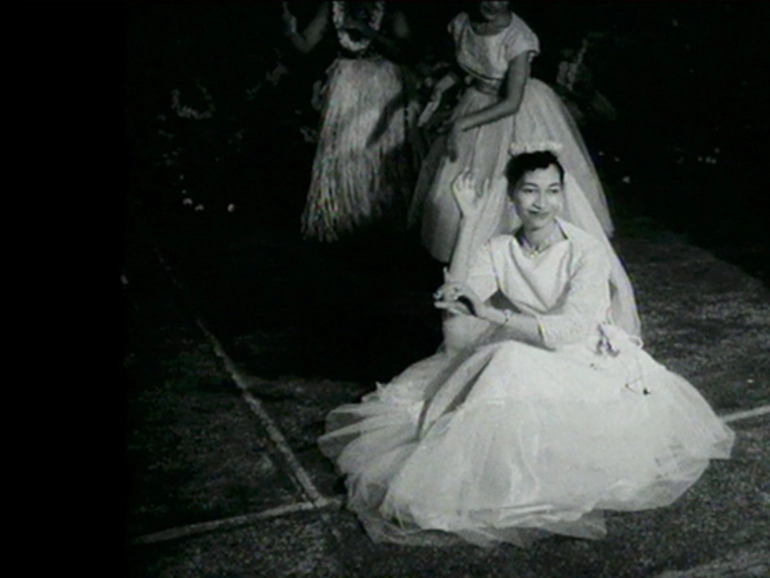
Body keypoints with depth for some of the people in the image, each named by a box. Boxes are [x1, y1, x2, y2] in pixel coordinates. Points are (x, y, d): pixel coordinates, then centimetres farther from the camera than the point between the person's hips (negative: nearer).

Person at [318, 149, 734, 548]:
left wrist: (492, 315, -31)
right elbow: (454, 300, -16)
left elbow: (567, 330, -26)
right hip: (521, 358, 5)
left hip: (585, 360, -5)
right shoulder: (500, 250, -1)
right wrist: (468, 223, -16)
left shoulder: (587, 252, -15)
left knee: (512, 370, -29)